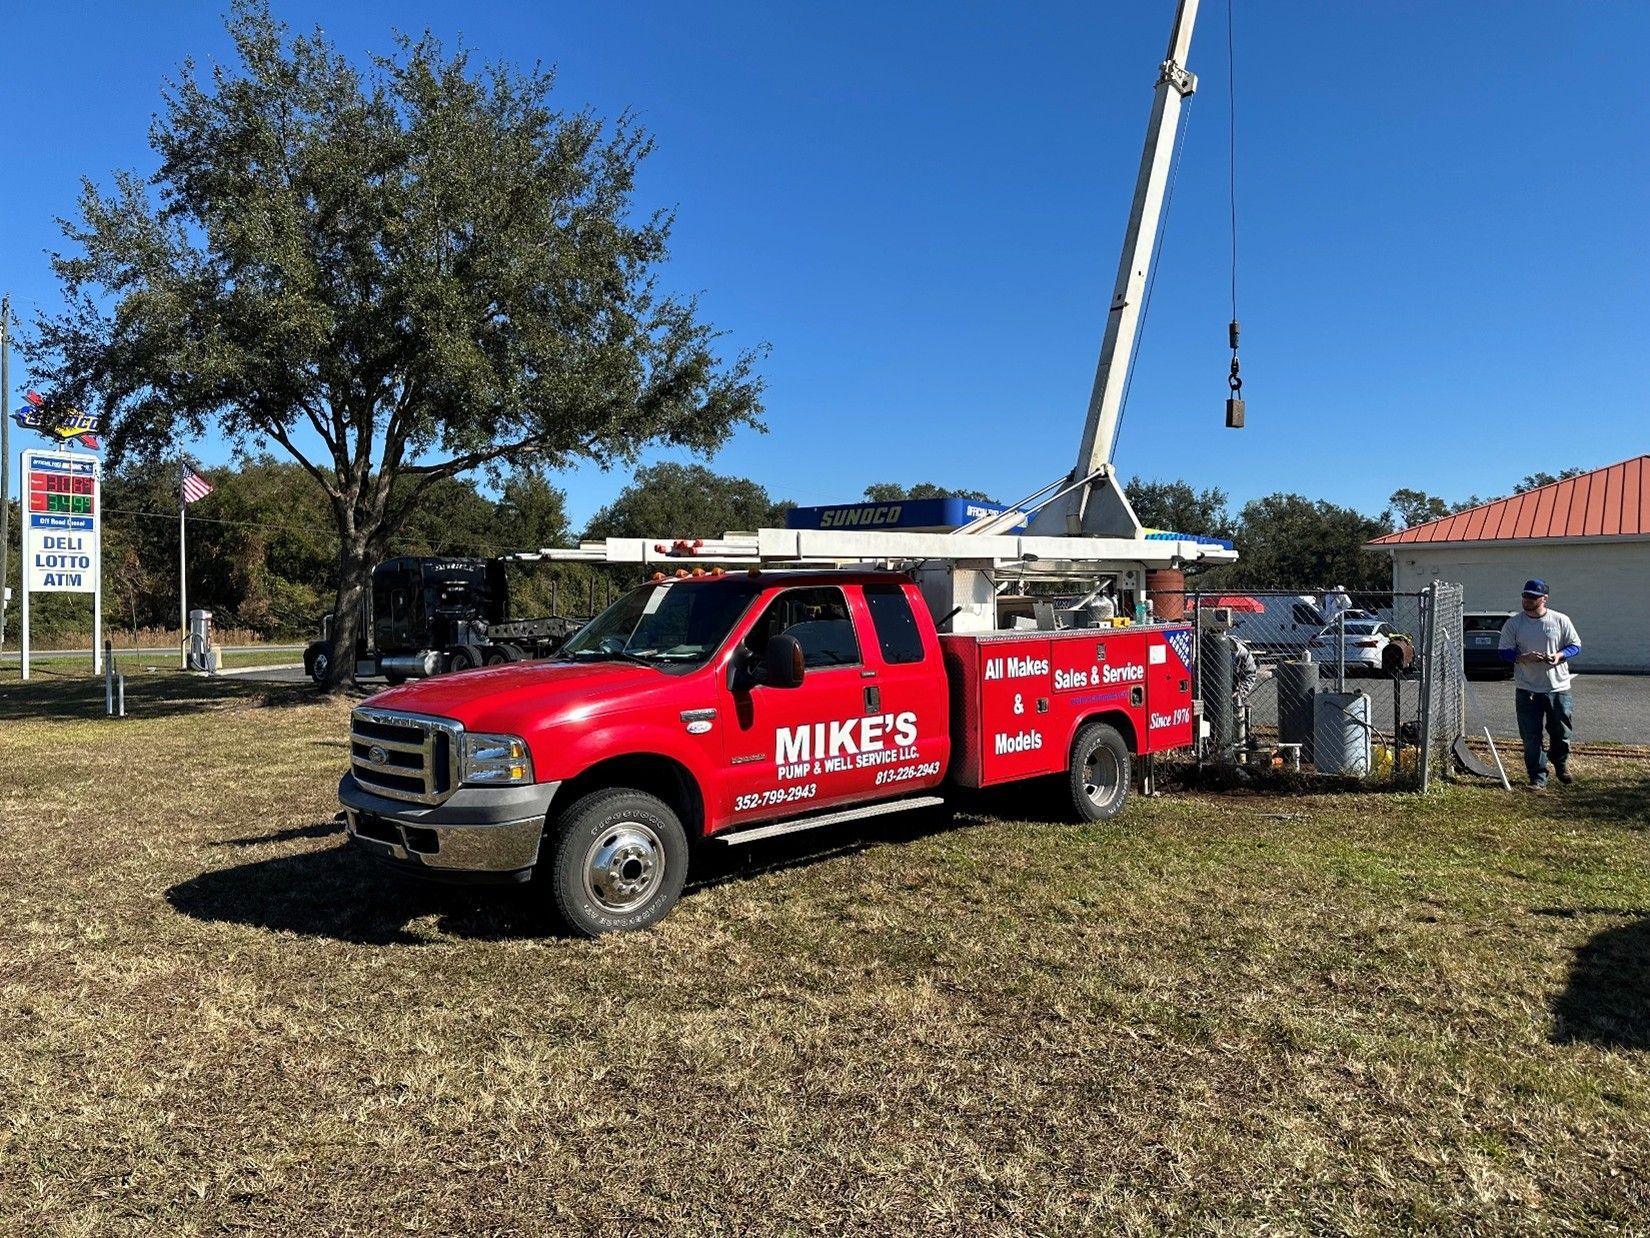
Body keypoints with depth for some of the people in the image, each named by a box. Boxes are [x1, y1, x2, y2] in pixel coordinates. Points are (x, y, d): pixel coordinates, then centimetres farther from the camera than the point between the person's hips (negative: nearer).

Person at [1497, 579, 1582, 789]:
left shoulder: (1561, 620, 0)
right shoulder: (1513, 623, -1)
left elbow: (1575, 645, 6)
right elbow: (1505, 653, 1)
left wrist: (1559, 655, -14)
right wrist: (1524, 657, -19)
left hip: (1558, 687, 0)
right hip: (1528, 690, 0)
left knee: (1562, 732, 10)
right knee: (1531, 737, -1)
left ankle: (1561, 764, 38)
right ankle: (1538, 777, 9)